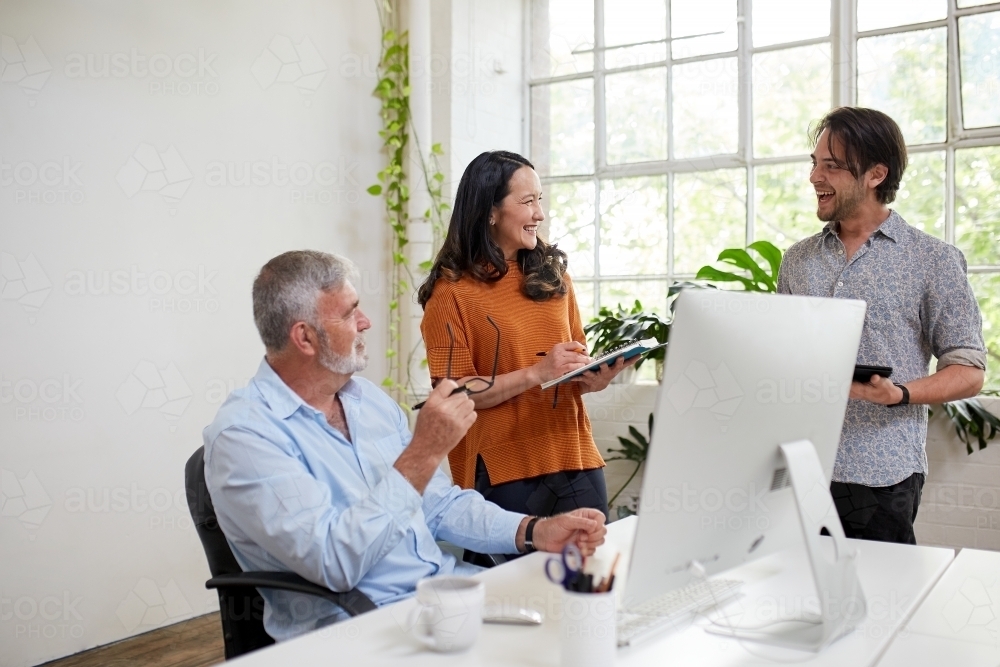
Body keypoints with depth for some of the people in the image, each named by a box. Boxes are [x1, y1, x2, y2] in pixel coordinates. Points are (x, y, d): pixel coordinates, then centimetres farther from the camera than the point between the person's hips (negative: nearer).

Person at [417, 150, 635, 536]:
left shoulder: (551, 274, 11)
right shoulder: (452, 291, -5)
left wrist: (593, 376, -5)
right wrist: (535, 373, -18)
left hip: (575, 459, 5)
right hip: (503, 472, -5)